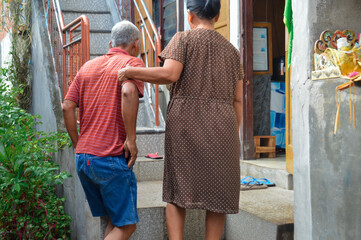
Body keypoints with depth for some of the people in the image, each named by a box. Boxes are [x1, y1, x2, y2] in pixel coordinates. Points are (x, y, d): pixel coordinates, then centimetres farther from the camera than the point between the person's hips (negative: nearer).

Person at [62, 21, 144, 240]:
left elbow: (67, 107, 9)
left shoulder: (88, 67, 16)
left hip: (83, 158, 7)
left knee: (115, 221, 19)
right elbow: (128, 92, -25)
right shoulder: (133, 63, -3)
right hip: (112, 159, -7)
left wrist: (78, 145, 14)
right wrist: (131, 139, -20)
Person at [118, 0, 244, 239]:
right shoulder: (232, 50, 16)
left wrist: (130, 71, -1)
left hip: (185, 120, -2)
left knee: (177, 191, 8)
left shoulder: (183, 39, 5)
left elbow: (169, 74, -13)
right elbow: (238, 100, 12)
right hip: (222, 123, 3)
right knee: (218, 194, 8)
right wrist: (234, 136, 17)